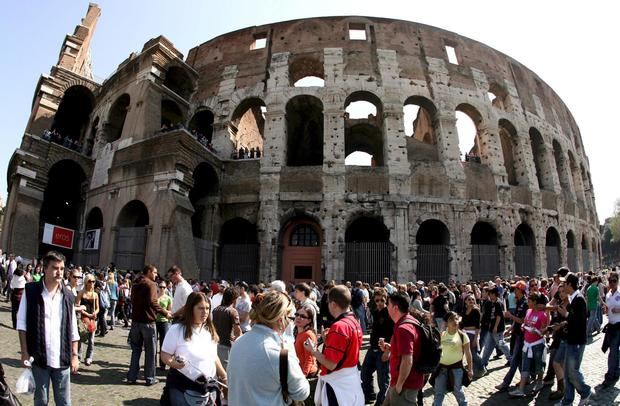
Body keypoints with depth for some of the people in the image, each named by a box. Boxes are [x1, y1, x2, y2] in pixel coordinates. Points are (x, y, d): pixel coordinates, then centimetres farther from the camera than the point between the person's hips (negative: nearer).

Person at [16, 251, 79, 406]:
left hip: (62, 359, 2)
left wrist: (74, 355, 5)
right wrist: (25, 352, -7)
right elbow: (22, 323, -3)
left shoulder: (68, 296, 3)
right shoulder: (30, 290, -4)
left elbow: (73, 329, 7)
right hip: (39, 357, -2)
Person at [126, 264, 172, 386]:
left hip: (135, 320, 7)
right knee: (150, 351, 3)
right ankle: (149, 378, 8)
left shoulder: (135, 284, 13)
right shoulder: (151, 284, -13)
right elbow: (152, 302, -23)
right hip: (147, 321, -7)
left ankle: (131, 377, 15)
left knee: (136, 349, 14)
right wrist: (165, 313, -17)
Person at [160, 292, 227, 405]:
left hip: (207, 387, 5)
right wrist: (173, 363, -27)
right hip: (181, 387, -4)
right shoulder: (176, 329, -10)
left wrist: (224, 376, 10)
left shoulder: (210, 330, 6)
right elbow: (164, 355, -7)